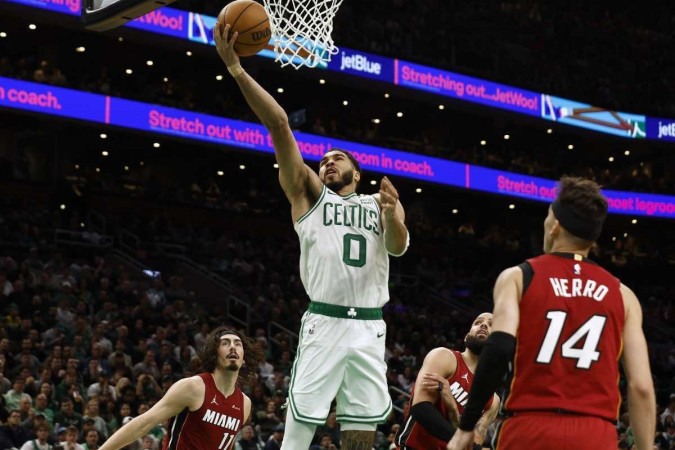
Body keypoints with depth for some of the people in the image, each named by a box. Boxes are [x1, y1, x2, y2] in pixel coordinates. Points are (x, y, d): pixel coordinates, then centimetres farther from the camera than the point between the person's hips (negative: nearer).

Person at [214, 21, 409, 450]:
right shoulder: (310, 193, 12)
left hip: (369, 328, 2)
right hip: (325, 323, -2)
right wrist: (236, 69, -5)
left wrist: (393, 217, -23)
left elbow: (399, 246, -1)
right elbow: (279, 125, 2)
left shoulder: (380, 203, 18)